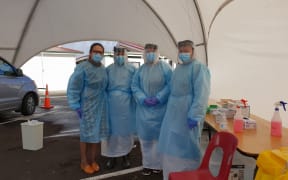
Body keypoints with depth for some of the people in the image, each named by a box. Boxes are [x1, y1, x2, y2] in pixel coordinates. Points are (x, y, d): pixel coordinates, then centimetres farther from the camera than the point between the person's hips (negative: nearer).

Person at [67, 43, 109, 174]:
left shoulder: (103, 69, 8)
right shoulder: (82, 68, -12)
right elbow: (73, 88, -12)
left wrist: (106, 103, 11)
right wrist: (76, 106, -13)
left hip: (101, 107, 6)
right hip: (87, 107, -6)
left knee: (97, 134, 13)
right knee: (86, 135, 5)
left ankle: (93, 160, 29)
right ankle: (84, 162, 23)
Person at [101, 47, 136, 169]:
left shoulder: (132, 70, 2)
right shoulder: (108, 69, 6)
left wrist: (136, 104, -6)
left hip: (126, 104, -1)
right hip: (111, 104, 1)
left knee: (126, 129, 7)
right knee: (111, 129, 5)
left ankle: (125, 156, 22)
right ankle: (112, 157, 20)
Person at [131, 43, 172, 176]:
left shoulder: (164, 67, -2)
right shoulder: (141, 69, 9)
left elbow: (170, 85, -10)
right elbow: (134, 86, 4)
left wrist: (158, 98, -19)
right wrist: (143, 99, -12)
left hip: (160, 108, -3)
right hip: (144, 108, 3)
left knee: (158, 135, 5)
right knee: (145, 136, 7)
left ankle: (157, 163, 19)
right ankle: (147, 163, 19)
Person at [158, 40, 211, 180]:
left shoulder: (198, 67, -12)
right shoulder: (178, 68, 15)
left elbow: (201, 94, -20)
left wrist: (195, 116, -25)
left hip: (187, 114, -8)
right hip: (174, 112, 9)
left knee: (187, 145, 3)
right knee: (173, 144, 17)